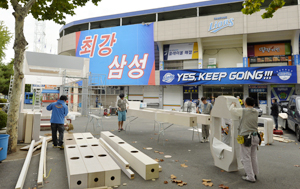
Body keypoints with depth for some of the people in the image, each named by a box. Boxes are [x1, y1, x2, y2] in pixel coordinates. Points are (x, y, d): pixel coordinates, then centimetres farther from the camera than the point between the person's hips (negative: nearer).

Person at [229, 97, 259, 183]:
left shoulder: (243, 111, -14)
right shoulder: (256, 112, 3)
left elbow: (231, 110, -3)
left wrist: (233, 104, 20)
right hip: (255, 136, 7)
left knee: (246, 158, 3)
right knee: (253, 157, 19)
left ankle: (250, 177, 8)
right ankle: (254, 174, 31)